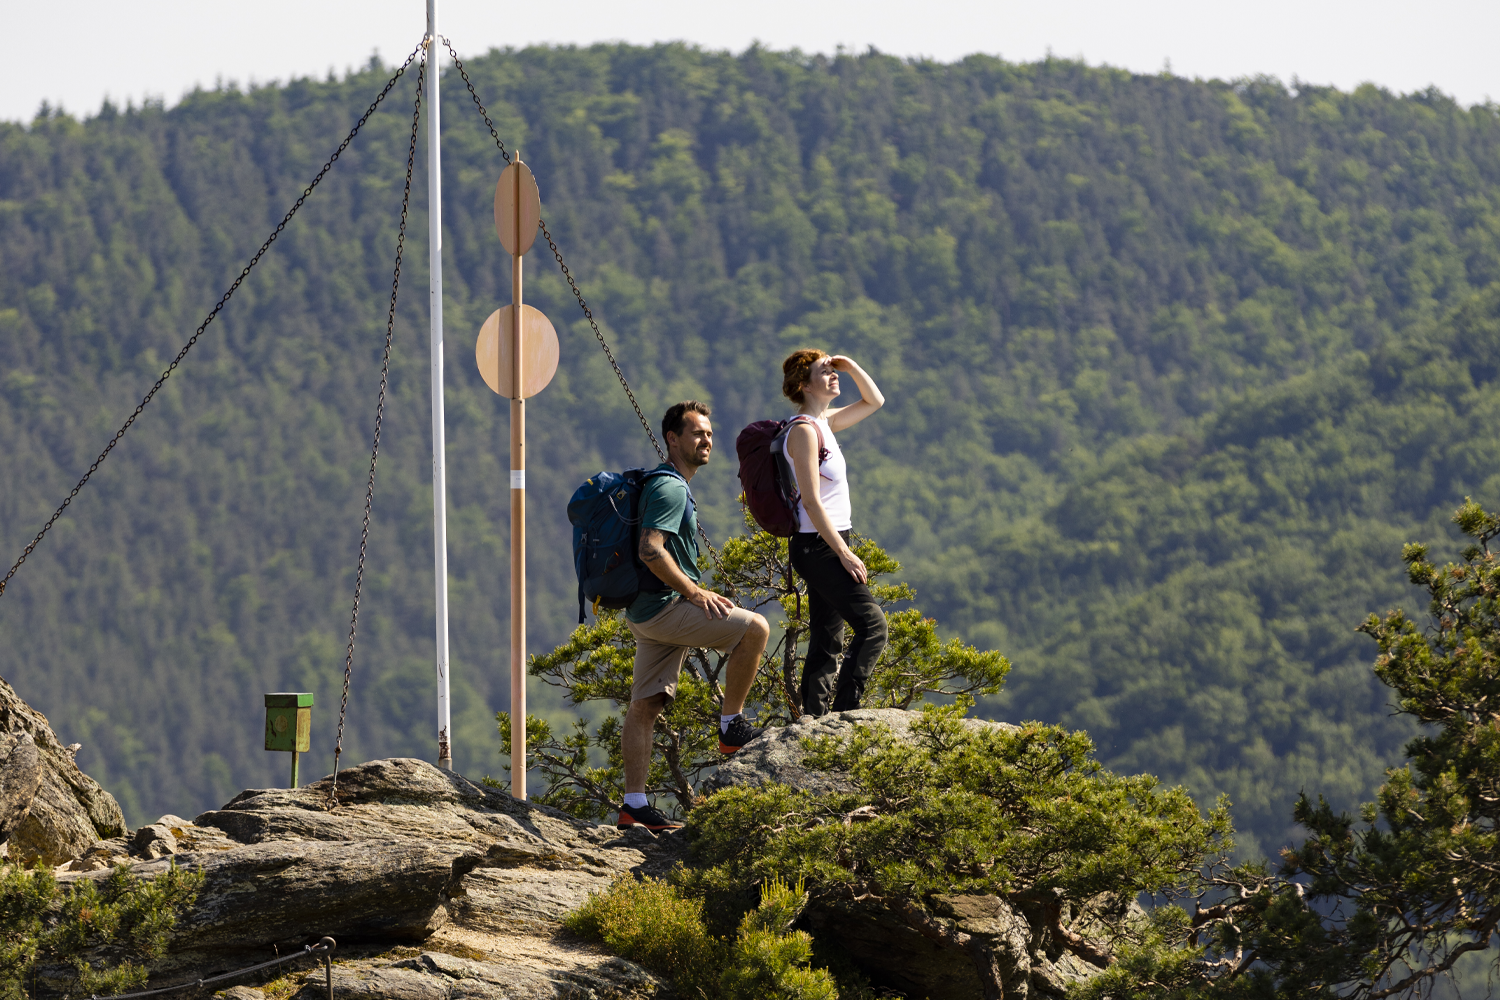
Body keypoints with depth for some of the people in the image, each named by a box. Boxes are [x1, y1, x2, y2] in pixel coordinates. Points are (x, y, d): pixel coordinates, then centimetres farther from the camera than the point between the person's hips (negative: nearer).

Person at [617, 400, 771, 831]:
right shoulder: (670, 488, -12)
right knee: (754, 628, -16)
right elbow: (651, 550, -24)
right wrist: (695, 593, -20)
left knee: (644, 706, 7)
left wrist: (693, 593, 22)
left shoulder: (671, 486, 21)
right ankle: (731, 725, -8)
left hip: (648, 613, 11)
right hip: (663, 607, -11)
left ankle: (633, 806, 6)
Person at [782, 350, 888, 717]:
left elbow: (874, 401, 28)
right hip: (817, 546, -10)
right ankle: (844, 714, -20)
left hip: (827, 547, 10)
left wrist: (850, 366, 10)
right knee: (872, 624, -15)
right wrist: (845, 553, -21)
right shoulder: (804, 430, -14)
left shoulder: (824, 422, 14)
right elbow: (811, 501, -19)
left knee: (826, 644, 8)